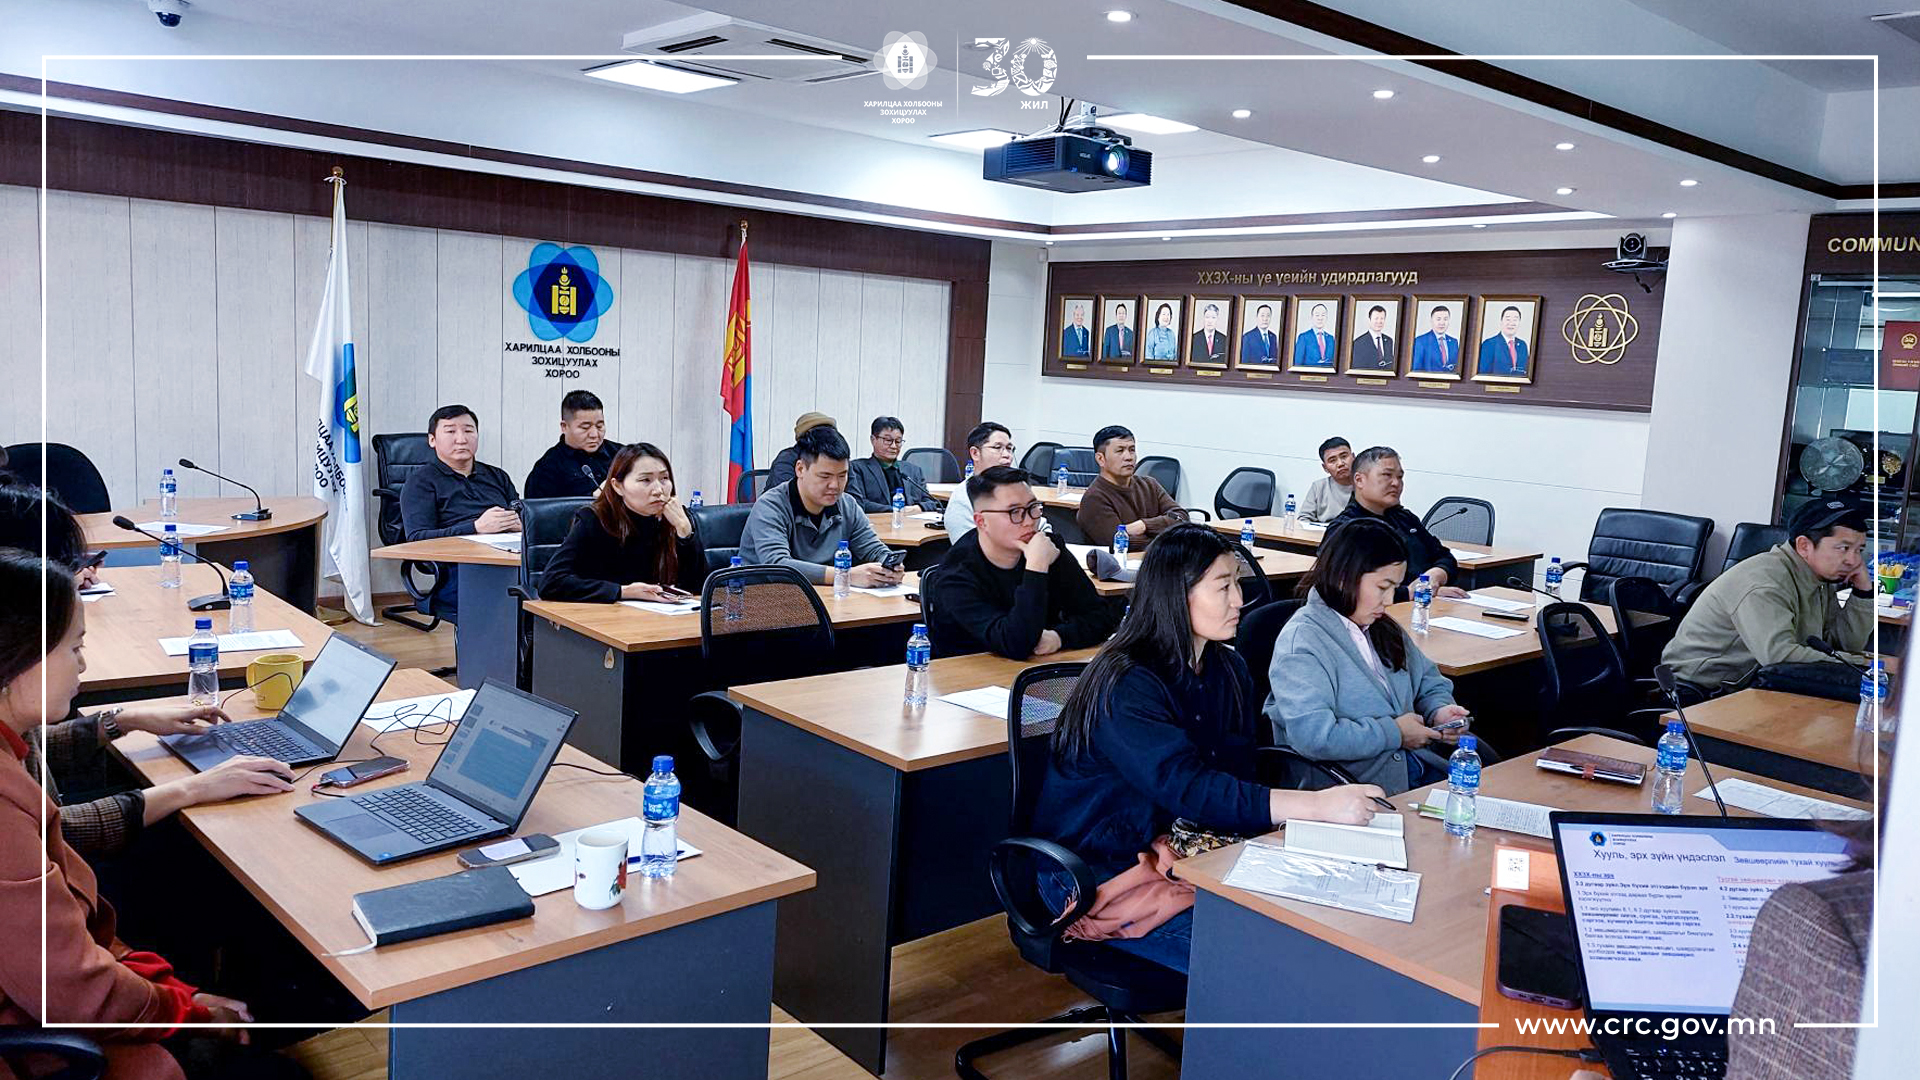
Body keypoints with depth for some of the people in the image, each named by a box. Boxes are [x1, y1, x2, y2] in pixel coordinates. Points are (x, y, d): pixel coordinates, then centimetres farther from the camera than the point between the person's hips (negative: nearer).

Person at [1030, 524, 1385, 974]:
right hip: (1097, 870, -7)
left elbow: (1242, 771, 0)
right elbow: (1187, 790, -32)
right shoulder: (1126, 685, -21)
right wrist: (1317, 806, -37)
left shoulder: (1229, 669, 7)